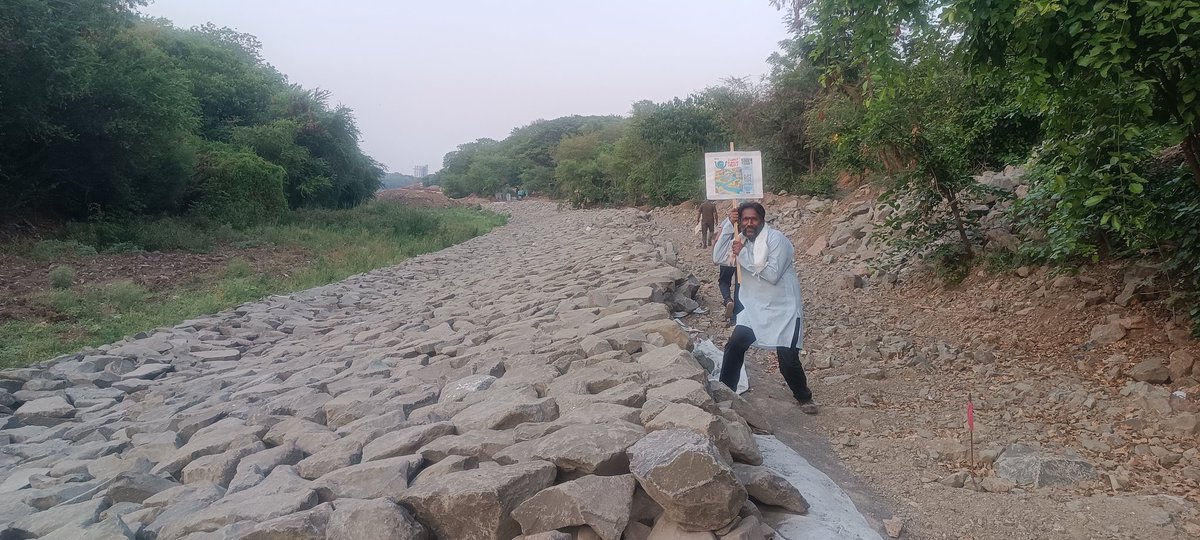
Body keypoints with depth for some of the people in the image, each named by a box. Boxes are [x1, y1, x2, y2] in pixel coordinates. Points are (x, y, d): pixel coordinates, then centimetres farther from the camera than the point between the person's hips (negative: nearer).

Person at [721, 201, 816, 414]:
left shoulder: (776, 239, -16)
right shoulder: (742, 241, 6)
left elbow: (772, 274, -24)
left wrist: (743, 255, -23)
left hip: (783, 310, -6)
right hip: (754, 308, 6)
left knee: (788, 360, -6)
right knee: (734, 346, -6)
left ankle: (804, 398, 21)